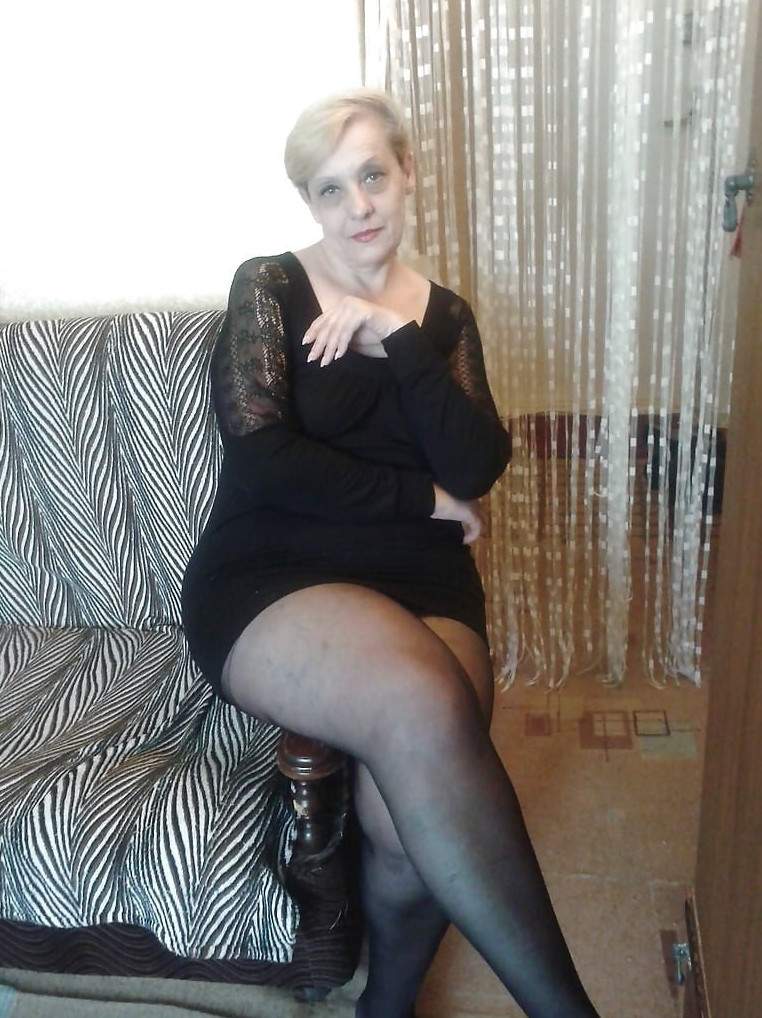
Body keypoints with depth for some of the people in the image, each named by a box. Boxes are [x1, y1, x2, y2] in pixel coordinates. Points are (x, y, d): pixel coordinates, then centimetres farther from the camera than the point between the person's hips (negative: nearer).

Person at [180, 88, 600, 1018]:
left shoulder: (443, 314, 15)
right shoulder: (268, 287, 4)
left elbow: (476, 466, 0)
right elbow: (262, 459, -9)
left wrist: (394, 335, -8)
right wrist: (425, 499, -3)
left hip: (419, 584, 3)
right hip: (268, 582, -3)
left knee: (411, 818, -25)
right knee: (425, 705, -35)